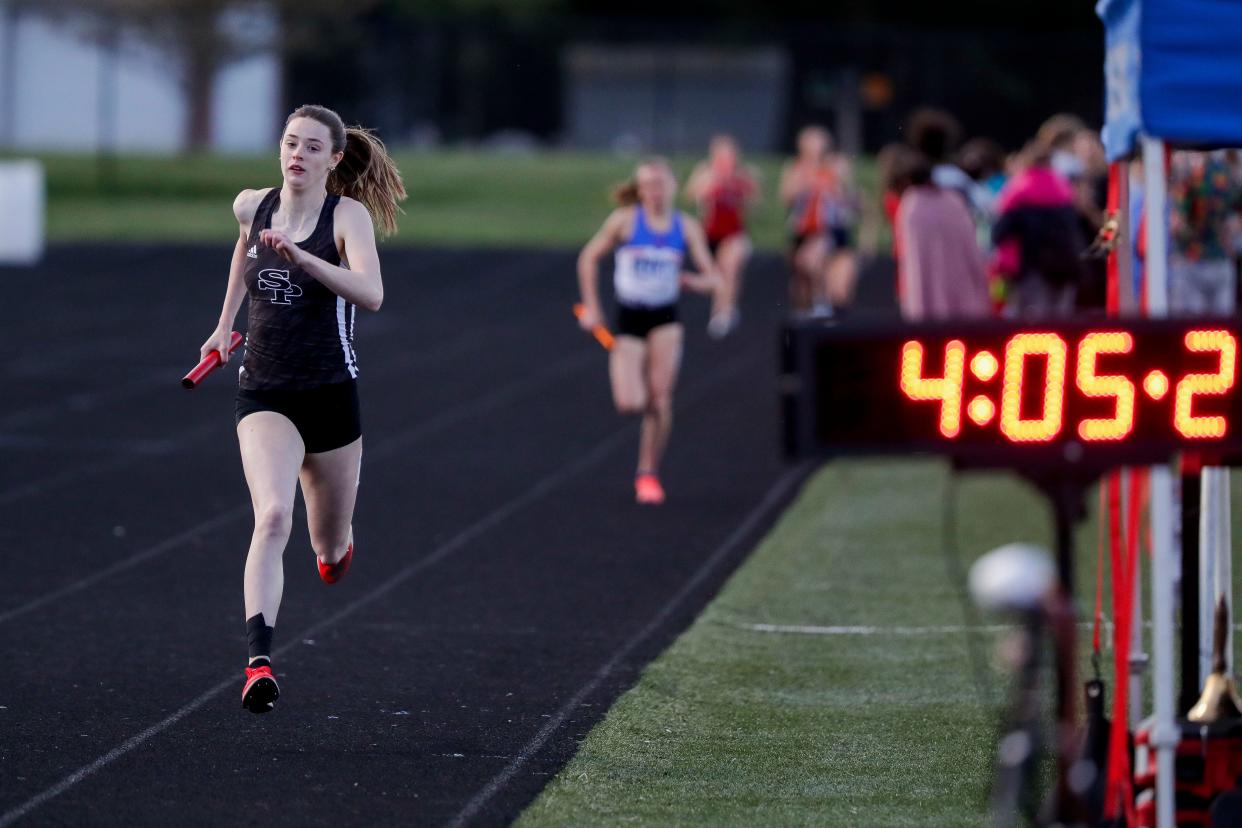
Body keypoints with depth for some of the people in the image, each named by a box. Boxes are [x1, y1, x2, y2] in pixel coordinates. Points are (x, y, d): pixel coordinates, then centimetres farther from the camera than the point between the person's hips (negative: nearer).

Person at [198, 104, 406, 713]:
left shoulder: (348, 215, -10)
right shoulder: (252, 206, 2)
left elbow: (371, 294, -27)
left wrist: (301, 255, -38)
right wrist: (226, 320, 32)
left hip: (330, 394, -1)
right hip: (264, 392, 1)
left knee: (330, 551, 16)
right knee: (272, 517, -25)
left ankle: (336, 543, 57)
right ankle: (259, 662, -35)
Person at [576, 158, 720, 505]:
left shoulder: (687, 227, 1)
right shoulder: (625, 220, -5)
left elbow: (713, 279, 2)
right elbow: (589, 258, 6)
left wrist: (691, 281, -20)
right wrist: (591, 307, 2)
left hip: (665, 320, 1)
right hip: (628, 320, -1)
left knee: (660, 398, -11)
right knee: (629, 404, -12)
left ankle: (648, 473, 4)